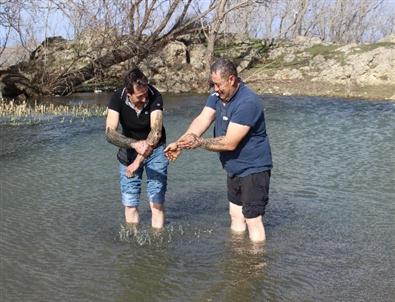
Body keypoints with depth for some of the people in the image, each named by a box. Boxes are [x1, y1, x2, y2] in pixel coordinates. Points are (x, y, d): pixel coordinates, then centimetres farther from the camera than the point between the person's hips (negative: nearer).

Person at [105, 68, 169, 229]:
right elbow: (110, 133, -32)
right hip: (129, 148, 1)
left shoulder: (155, 97, -26)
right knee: (130, 203, 4)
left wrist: (138, 161, -44)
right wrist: (135, 144, -49)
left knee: (157, 202, -4)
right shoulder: (117, 98, -23)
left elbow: (156, 131, -35)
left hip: (155, 149, -1)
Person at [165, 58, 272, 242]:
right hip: (234, 170, 9)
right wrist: (180, 143, -23)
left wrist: (198, 142, -25)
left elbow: (230, 143, -28)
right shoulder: (218, 95, 2)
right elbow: (202, 120, -9)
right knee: (235, 215, 19)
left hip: (253, 170, -9)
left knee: (252, 219, -4)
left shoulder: (247, 102, -27)